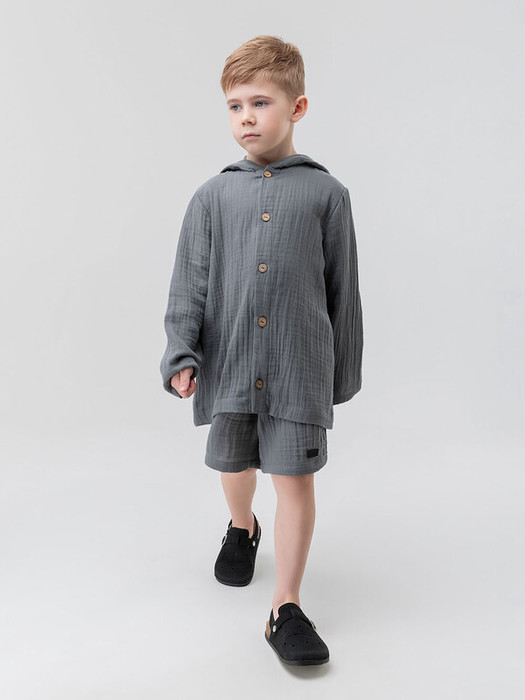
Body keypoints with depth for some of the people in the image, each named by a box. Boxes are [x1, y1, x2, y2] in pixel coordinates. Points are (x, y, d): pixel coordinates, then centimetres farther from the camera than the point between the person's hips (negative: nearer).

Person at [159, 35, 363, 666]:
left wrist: (343, 370, 7)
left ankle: (286, 609, 8)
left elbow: (343, 289, 4)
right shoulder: (213, 195, 4)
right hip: (228, 365, 3)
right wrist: (182, 354, -9)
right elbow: (189, 282, 3)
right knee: (233, 464, 18)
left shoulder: (326, 193, 0)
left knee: (295, 478, -2)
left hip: (301, 367, -2)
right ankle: (242, 529, 51)